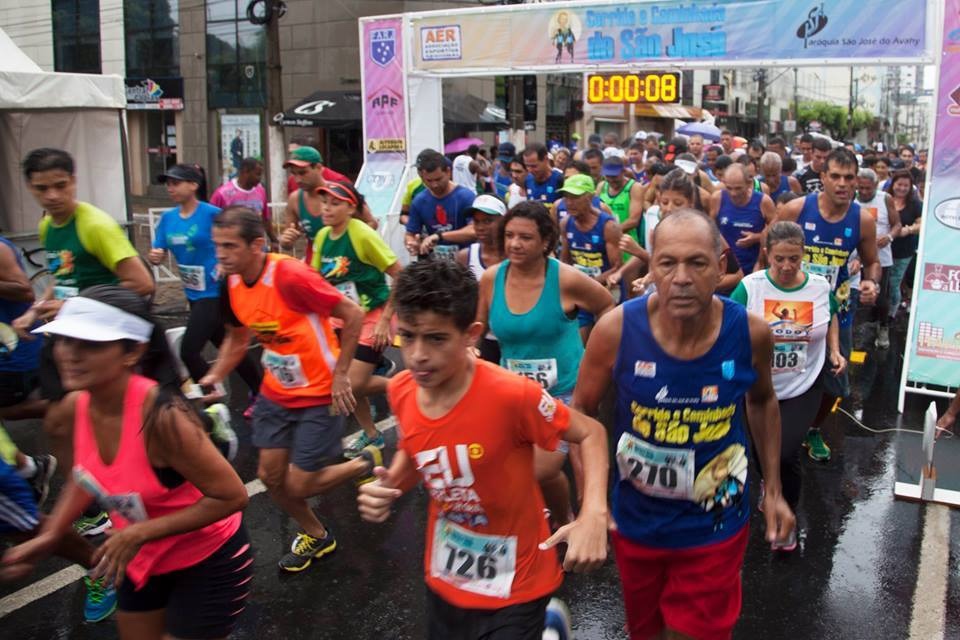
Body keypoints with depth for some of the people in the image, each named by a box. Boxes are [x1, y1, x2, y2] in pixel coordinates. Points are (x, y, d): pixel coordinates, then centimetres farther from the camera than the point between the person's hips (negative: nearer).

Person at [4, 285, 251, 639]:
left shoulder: (161, 415, -35)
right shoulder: (76, 405, -13)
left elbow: (232, 496, -27)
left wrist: (140, 533, -27)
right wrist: (49, 536, -1)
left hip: (208, 561, -7)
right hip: (142, 560, 7)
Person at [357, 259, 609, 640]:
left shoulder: (511, 395, -27)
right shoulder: (401, 391, -11)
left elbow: (591, 433, -15)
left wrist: (593, 515, -29)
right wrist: (387, 488, -11)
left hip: (512, 586, -5)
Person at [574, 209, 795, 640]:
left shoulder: (750, 333, -17)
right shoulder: (616, 329, -22)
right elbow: (581, 411, -6)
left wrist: (773, 490, 6)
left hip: (714, 528, 0)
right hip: (634, 523, 1)